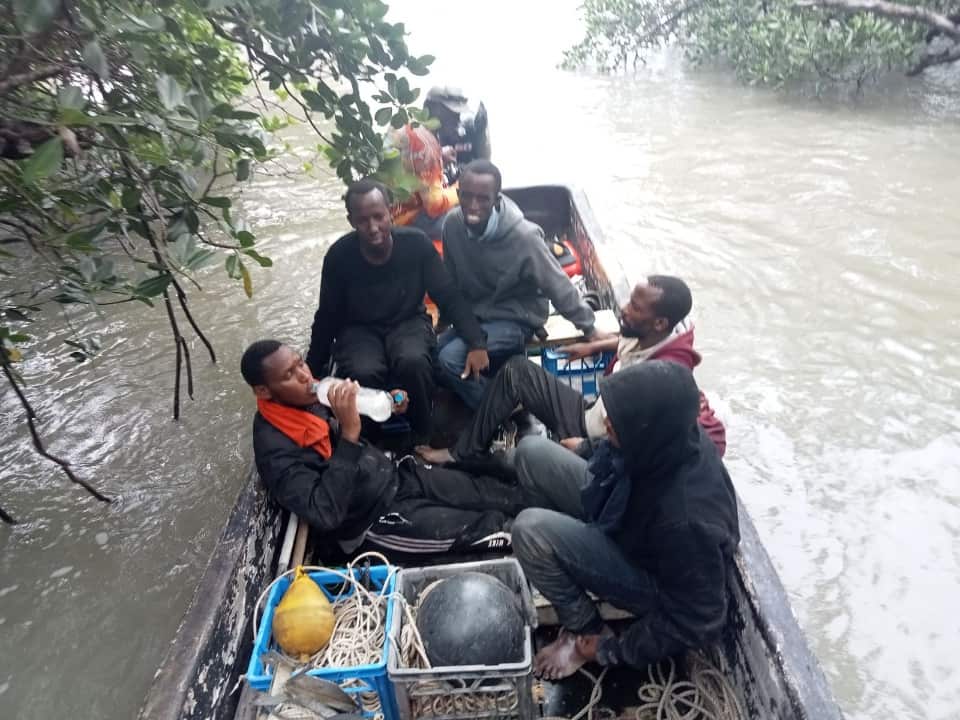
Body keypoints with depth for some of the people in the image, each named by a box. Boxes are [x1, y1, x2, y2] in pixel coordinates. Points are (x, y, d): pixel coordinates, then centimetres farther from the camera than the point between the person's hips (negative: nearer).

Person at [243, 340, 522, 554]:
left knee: (486, 492, 3)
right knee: (485, 528, -7)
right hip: (372, 519, -7)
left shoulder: (311, 397, -2)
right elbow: (324, 513, -33)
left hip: (396, 475, 7)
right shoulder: (275, 450, -25)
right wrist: (349, 434, -37)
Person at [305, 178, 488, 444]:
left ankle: (423, 437, -7)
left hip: (408, 323, 0)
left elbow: (450, 297, -10)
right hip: (359, 329, 0)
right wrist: (313, 371, 4)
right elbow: (327, 316, -2)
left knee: (413, 363, -34)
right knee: (362, 374, -33)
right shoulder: (339, 255, -15)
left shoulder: (416, 243, -17)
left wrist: (477, 344, -23)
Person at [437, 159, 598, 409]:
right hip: (472, 315, 6)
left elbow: (559, 287, -17)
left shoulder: (522, 236, -27)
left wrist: (590, 329, -10)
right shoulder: (452, 223, -12)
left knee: (451, 360, -24)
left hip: (514, 319, -6)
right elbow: (450, 279, 4)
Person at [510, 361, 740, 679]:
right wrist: (585, 448, 12)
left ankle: (587, 630, -1)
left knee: (529, 529, -27)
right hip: (624, 516, 7)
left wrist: (613, 650, -15)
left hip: (649, 579, -7)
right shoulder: (670, 438, -24)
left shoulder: (685, 519, -41)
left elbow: (698, 621, -25)